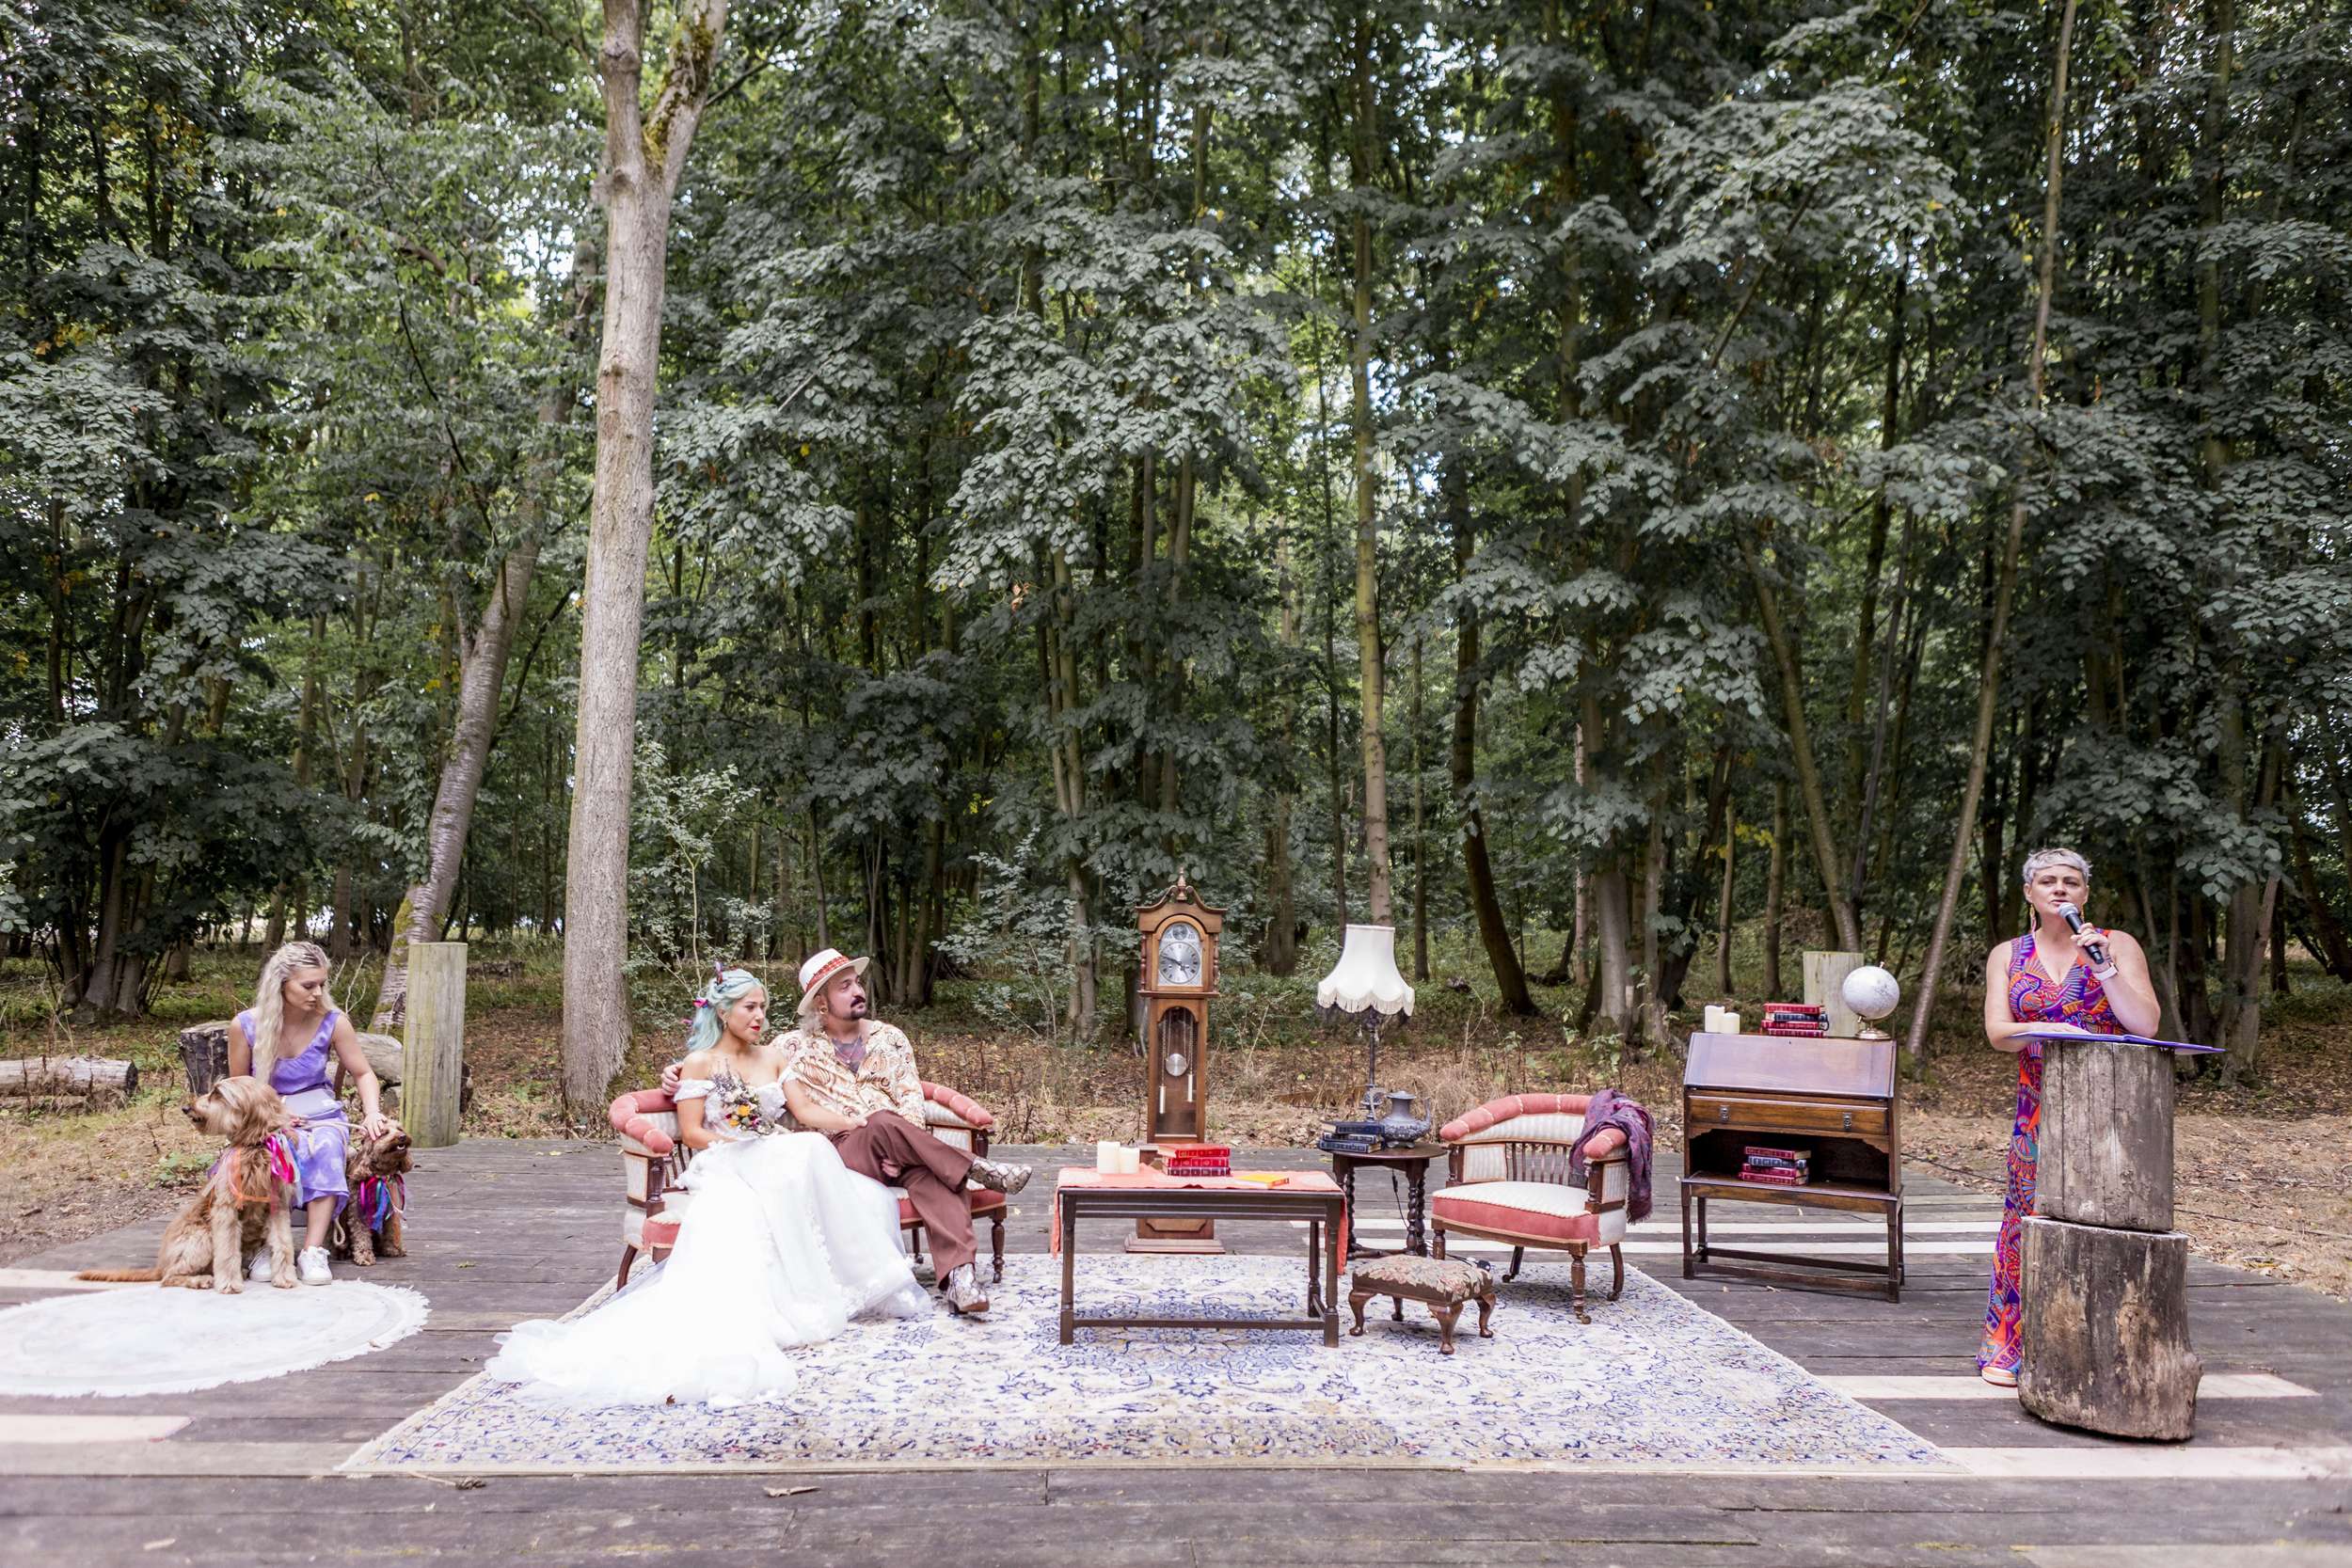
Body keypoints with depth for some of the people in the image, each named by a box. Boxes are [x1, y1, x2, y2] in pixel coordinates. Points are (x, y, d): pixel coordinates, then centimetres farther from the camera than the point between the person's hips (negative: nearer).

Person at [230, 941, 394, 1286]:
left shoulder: (332, 1022, -6)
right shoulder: (246, 1025, -8)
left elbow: (363, 1073, 5)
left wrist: (373, 1113, -14)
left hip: (321, 1115, 1)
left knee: (326, 1146, -34)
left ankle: (313, 1250, -36)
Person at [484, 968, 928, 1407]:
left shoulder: (773, 1056, 21)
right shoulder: (700, 1062, 8)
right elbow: (692, 1133, 0)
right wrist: (747, 1146, -13)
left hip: (780, 1163, 4)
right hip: (724, 1168, -4)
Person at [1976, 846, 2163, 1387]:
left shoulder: (2118, 945, 4)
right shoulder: (2007, 956, 10)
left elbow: (2146, 1024, -6)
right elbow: (1997, 1032, -2)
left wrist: (2104, 966, -15)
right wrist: (2043, 1030, -21)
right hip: (2039, 1110, 2)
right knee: (2030, 1220, 0)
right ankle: (2011, 1347, 10)